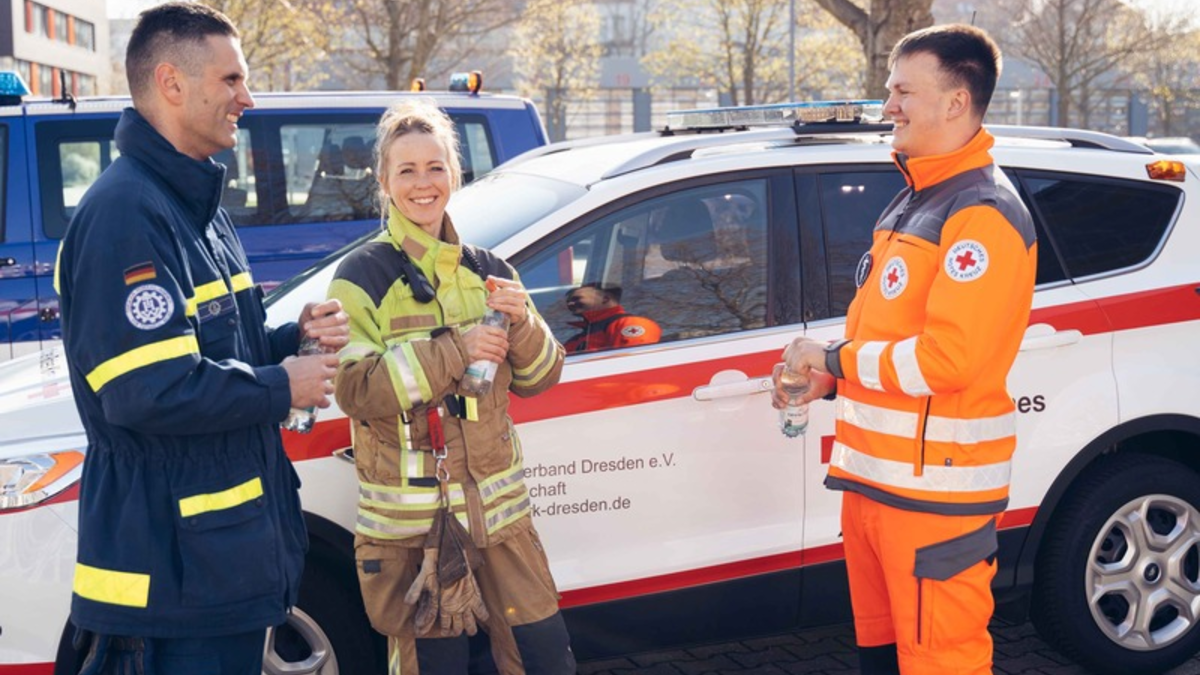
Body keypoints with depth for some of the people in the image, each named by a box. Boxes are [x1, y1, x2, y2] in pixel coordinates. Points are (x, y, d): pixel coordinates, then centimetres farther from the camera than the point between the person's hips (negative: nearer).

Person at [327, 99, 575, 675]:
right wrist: (454, 351, -22)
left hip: (497, 504, 4)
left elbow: (538, 378, 10)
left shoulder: (488, 271, 9)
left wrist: (523, 325, -10)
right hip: (409, 517, -4)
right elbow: (353, 390, -16)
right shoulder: (362, 277, -5)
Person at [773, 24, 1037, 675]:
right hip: (875, 474, 10)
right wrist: (824, 374, 7)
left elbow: (946, 355, -24)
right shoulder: (914, 200, 17)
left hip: (935, 489, -10)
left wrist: (834, 359, -13)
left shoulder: (982, 214, -15)